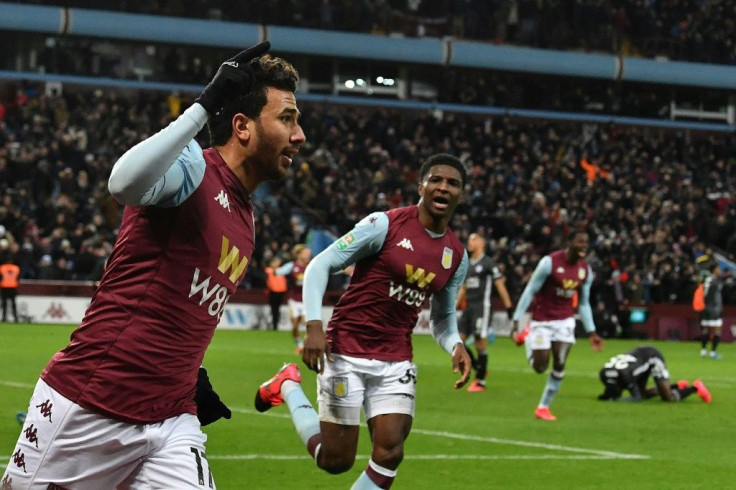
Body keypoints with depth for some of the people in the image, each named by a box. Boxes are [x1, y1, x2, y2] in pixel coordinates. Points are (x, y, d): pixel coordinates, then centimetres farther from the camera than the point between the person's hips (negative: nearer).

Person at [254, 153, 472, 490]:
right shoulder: (385, 225, -11)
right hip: (347, 352, -5)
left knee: (389, 453, -10)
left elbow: (443, 316, 19)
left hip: (396, 363, 5)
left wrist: (455, 345, -4)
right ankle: (287, 386, 27)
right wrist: (314, 326, -20)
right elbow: (321, 265, -9)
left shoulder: (457, 255, 6)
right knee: (335, 460, 1)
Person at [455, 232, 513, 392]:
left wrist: (509, 307, -10)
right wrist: (454, 308, 20)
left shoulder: (488, 264, -5)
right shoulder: (467, 265, 17)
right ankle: (478, 368, 14)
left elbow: (500, 286, -6)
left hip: (481, 307, -8)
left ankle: (480, 381, 1)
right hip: (468, 307, 8)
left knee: (480, 343, -6)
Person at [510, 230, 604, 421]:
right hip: (542, 321, -4)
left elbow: (584, 304, 10)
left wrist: (591, 333, 5)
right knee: (540, 367, -3)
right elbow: (529, 291, -14)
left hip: (565, 321, 4)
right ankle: (529, 340, 30)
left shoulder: (586, 270, -1)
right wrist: (516, 322, -17)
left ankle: (543, 407, 11)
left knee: (559, 366, -4)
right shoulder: (550, 262, -18)